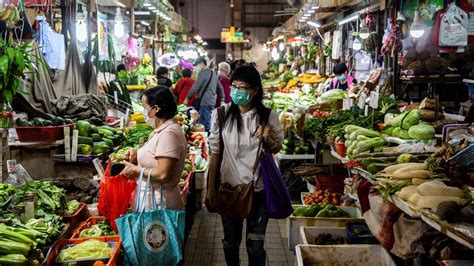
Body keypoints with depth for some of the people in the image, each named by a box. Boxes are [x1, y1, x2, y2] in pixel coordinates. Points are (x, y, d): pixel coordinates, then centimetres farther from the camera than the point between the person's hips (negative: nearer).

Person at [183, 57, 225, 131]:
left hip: (204, 102, -9)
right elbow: (220, 87, 22)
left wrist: (187, 98, -4)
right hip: (212, 102, 9)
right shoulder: (213, 73, 18)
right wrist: (222, 99, 25)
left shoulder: (203, 72, -9)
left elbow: (195, 87, -12)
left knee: (204, 124, -7)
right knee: (208, 123, 16)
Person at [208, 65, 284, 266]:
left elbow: (277, 149, 7)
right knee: (230, 242, 17)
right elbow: (215, 153, -1)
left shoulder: (268, 116, -6)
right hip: (229, 187, 1)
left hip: (259, 189, 0)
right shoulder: (221, 115, -8)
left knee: (256, 245, 8)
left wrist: (267, 139, -15)